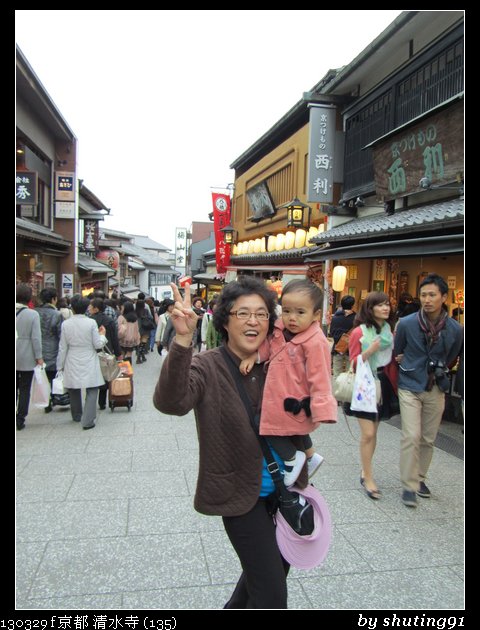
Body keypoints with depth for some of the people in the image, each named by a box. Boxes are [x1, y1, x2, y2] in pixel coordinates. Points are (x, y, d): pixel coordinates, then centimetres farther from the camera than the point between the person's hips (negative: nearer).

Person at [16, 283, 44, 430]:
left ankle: (19, 419, 16)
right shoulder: (33, 314, -13)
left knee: (17, 389, 14)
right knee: (24, 390, 7)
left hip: (17, 357, 3)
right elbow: (36, 338, -14)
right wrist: (39, 357, -5)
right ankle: (20, 420, 11)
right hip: (26, 359, -3)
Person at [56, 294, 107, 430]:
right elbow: (98, 344, -8)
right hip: (89, 362, -3)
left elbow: (63, 348, 0)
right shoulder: (91, 323, -11)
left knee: (74, 390, 20)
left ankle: (77, 416, 37)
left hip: (72, 362, 3)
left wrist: (60, 366, 9)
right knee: (91, 391, 2)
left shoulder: (65, 324, -4)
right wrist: (102, 334, 11)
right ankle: (88, 421, -6)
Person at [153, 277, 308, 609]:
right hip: (242, 494, -6)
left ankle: (236, 606, 54)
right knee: (272, 594, -4)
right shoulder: (207, 367, -17)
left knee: (276, 568, 27)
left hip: (282, 490, 6)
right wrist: (183, 340, -48)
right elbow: (170, 402, -37)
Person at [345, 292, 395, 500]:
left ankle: (365, 472, 24)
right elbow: (354, 363, -10)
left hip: (383, 385, 5)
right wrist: (371, 350, -24)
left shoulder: (389, 330, 6)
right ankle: (368, 478, 3)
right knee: (367, 434, -7)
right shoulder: (360, 331, -10)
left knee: (373, 431, 11)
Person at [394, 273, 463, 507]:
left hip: (436, 389, 3)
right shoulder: (406, 324, -14)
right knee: (411, 437, -9)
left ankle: (419, 478, 29)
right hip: (410, 387, -2)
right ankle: (409, 486, 3)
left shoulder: (455, 329, -8)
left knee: (428, 439, 11)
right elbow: (397, 354, 5)